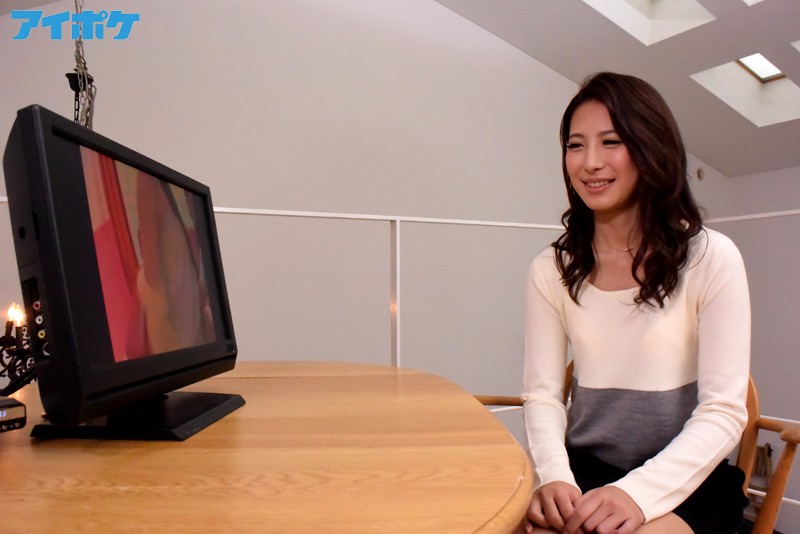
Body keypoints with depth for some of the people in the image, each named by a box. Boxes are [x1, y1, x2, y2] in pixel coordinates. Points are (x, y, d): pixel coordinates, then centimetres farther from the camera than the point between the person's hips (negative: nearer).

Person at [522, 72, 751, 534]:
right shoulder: (551, 270, 0)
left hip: (685, 480, -2)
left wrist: (638, 492, -25)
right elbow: (543, 395, -2)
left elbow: (724, 412, -11)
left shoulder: (712, 258, -8)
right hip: (585, 472, 2)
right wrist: (554, 476, -22)